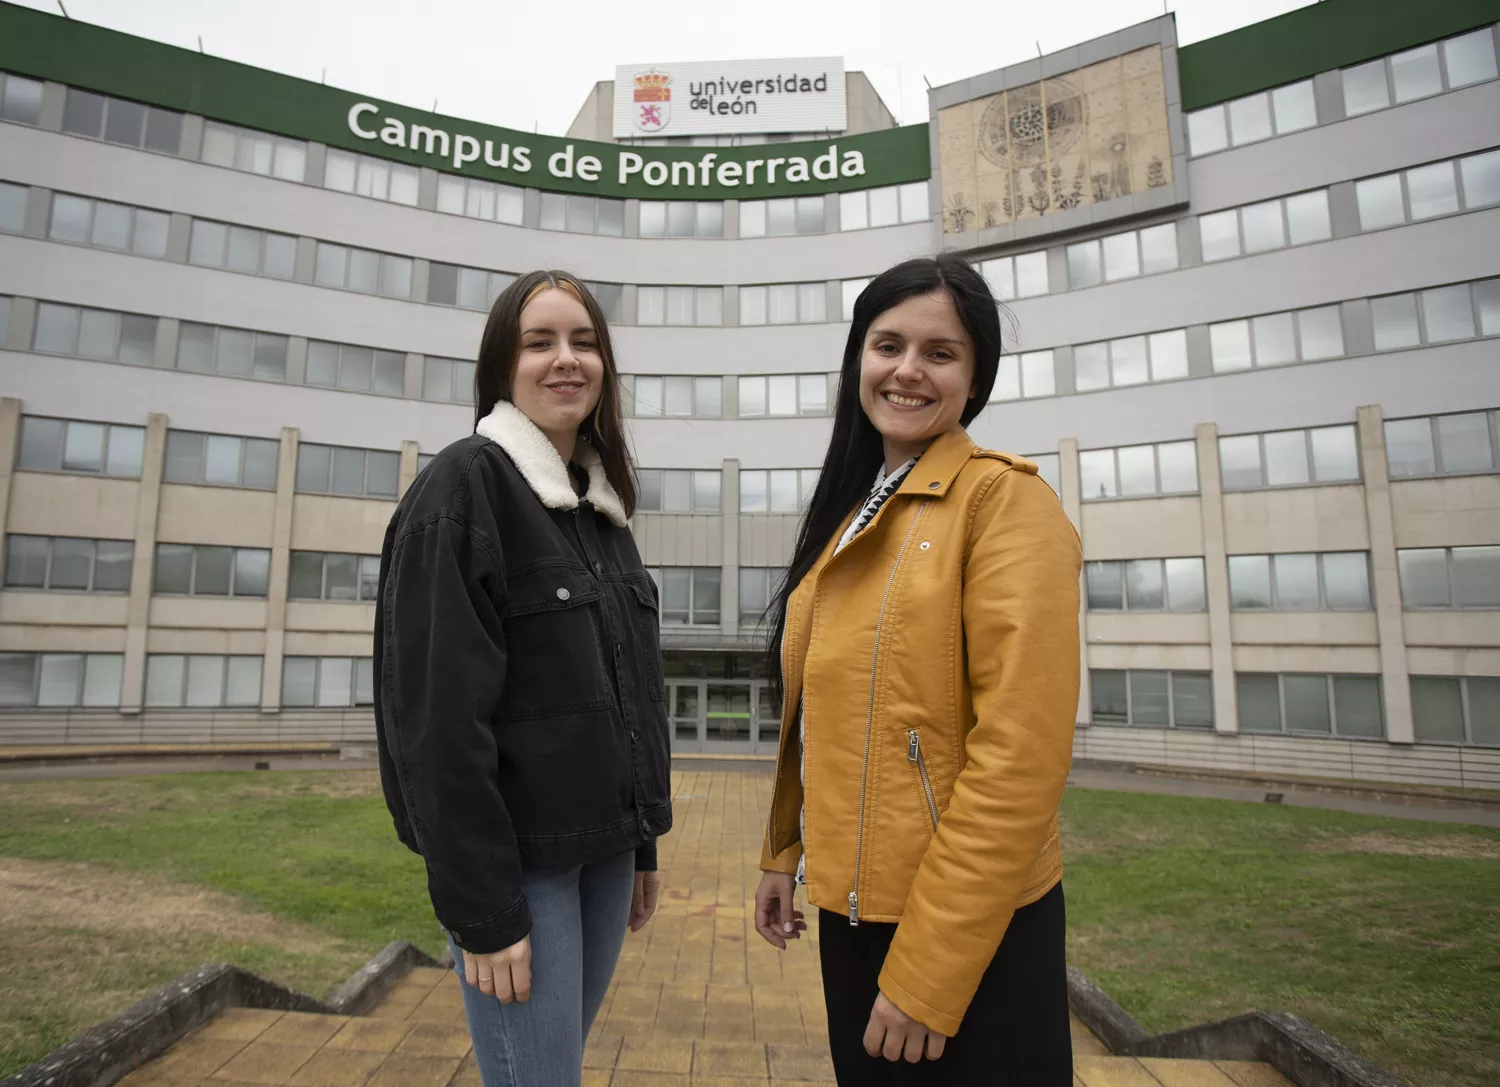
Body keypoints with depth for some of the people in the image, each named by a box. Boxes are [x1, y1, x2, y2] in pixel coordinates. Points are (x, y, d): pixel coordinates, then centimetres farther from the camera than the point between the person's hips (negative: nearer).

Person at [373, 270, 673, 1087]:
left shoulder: (600, 502, 10)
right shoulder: (463, 487, -12)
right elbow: (439, 713, -18)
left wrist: (642, 844, 12)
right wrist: (482, 905, -17)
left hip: (600, 846, 7)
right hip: (517, 856, -7)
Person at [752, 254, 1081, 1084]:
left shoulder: (1002, 500, -14)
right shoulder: (851, 510, 8)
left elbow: (1018, 751, -20)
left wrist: (927, 971, -19)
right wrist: (785, 853, 9)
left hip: (966, 928, -7)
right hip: (851, 909, 7)